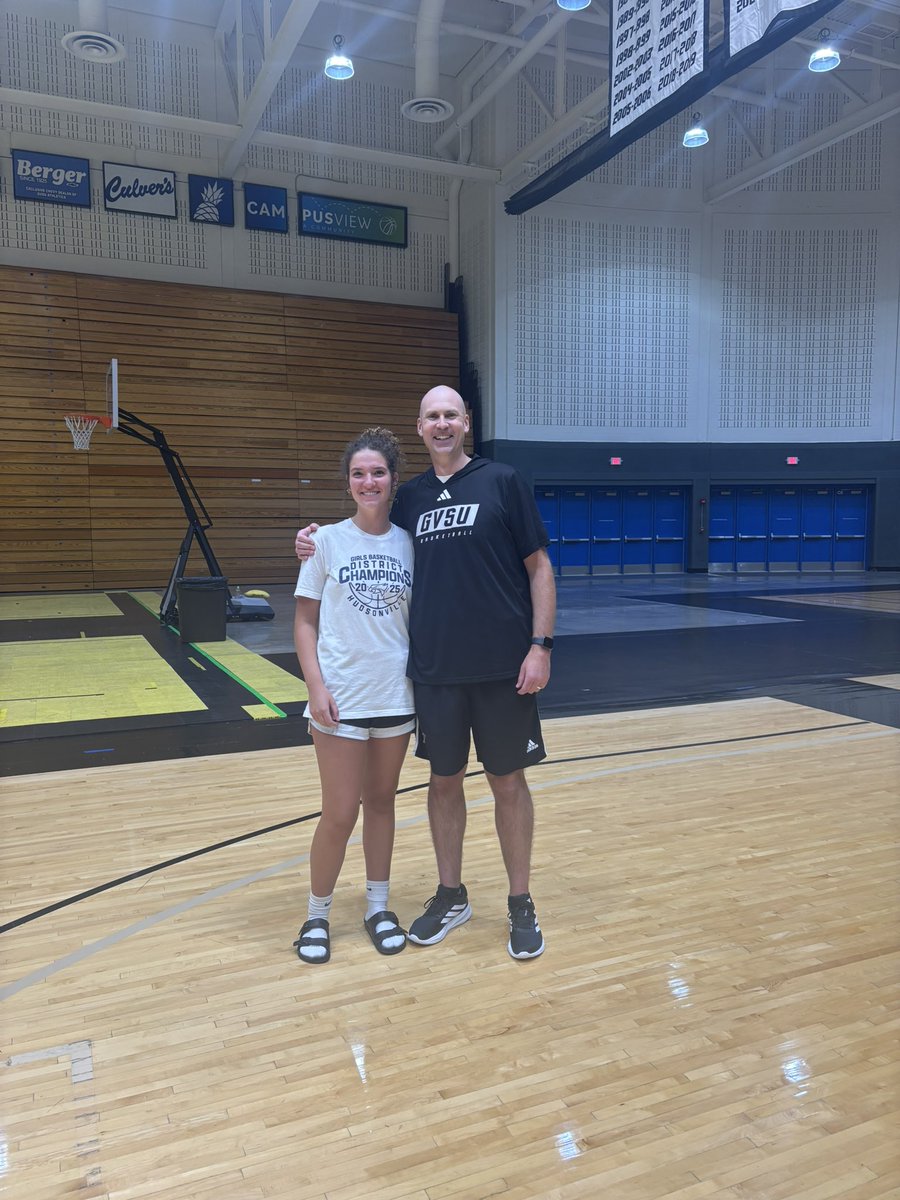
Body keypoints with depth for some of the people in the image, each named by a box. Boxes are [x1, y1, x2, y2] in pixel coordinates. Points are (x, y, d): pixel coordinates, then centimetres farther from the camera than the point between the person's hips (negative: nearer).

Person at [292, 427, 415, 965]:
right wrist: (316, 687, -11)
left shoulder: (408, 543, 1)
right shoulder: (327, 541, -4)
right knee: (340, 814, 2)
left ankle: (378, 905, 30)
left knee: (381, 802, 15)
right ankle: (317, 915, 22)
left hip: (397, 696, 2)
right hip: (342, 699, -2)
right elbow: (305, 622, -2)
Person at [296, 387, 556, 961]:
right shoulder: (410, 497, 8)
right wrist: (321, 543, 2)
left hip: (502, 666, -3)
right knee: (445, 780, 13)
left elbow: (539, 566, -3)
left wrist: (541, 645, -10)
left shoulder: (503, 481, -2)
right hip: (434, 668, 3)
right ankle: (451, 896, 31)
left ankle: (522, 904, 24)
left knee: (508, 782, 7)